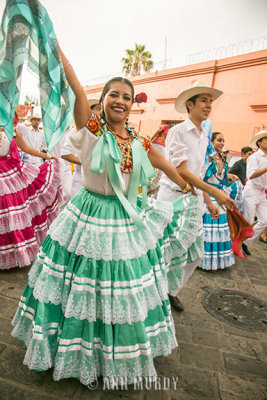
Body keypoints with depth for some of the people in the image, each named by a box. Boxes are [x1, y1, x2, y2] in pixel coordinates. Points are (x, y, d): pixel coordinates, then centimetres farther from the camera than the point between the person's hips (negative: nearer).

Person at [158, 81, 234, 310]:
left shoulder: (204, 137, 15)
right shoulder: (178, 131, -9)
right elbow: (181, 171, -17)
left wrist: (209, 203, 16)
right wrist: (215, 192, -19)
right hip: (173, 196, -7)